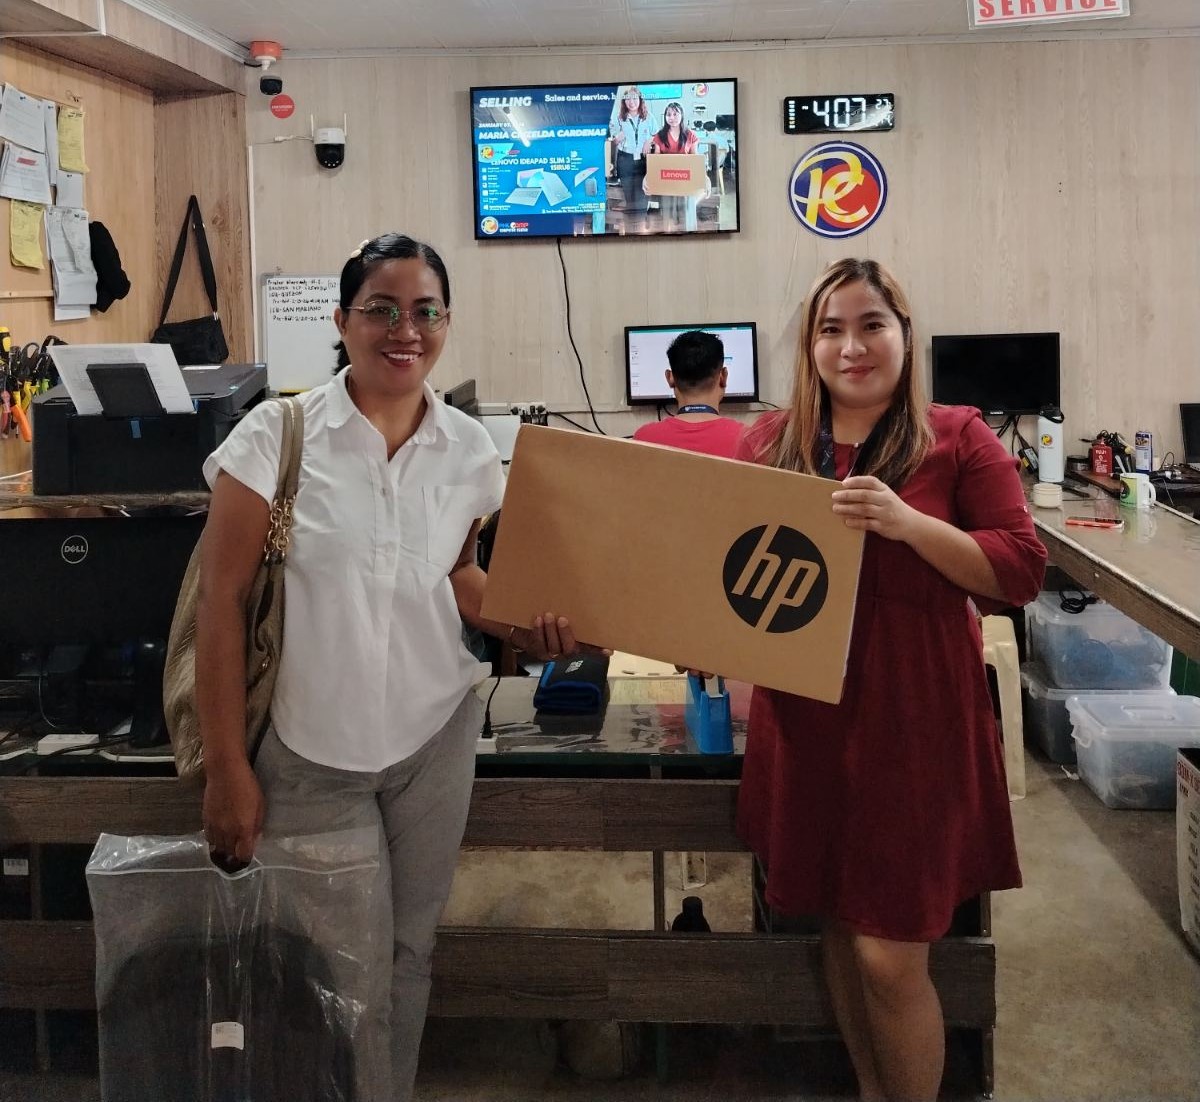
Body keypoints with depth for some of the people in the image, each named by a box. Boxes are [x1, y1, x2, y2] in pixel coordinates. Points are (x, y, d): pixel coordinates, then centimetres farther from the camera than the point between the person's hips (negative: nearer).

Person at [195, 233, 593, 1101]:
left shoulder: (469, 449, 0)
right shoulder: (279, 434, -11)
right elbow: (223, 601, -8)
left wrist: (523, 628, -6)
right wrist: (227, 766, -9)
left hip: (435, 736, 3)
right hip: (310, 752, -3)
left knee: (411, 949, 15)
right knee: (350, 974, 6)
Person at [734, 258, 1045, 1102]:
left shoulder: (959, 438, -4)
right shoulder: (770, 442, 6)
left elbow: (1023, 570, -8)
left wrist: (907, 522, -21)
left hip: (914, 723, -3)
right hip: (804, 722, 4)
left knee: (891, 956, -2)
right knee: (839, 929, 16)